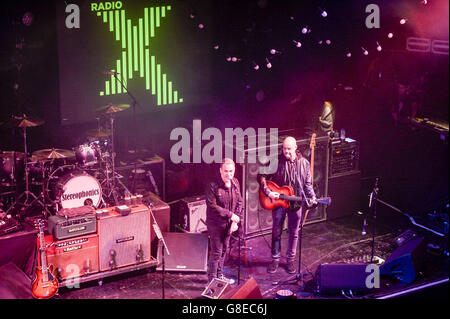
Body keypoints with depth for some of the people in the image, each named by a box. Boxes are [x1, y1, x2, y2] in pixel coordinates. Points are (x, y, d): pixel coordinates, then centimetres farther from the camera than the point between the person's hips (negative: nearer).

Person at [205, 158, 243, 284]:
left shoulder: (235, 183, 1)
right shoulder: (213, 186, -19)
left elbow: (239, 202, 6)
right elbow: (212, 206, -22)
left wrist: (236, 221, -4)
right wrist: (230, 214, -20)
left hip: (228, 224, 7)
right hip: (215, 224, -7)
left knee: (224, 250, 18)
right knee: (216, 252, -2)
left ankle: (219, 275, 34)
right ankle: (212, 280, 10)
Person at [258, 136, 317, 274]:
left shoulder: (304, 163, -1)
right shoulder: (276, 161, -7)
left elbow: (308, 184, 5)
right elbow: (262, 177, -4)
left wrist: (312, 197, -11)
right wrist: (268, 192, -16)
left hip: (296, 203, 1)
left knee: (293, 233, 10)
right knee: (276, 231, 7)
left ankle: (290, 260, 23)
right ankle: (275, 259, 19)